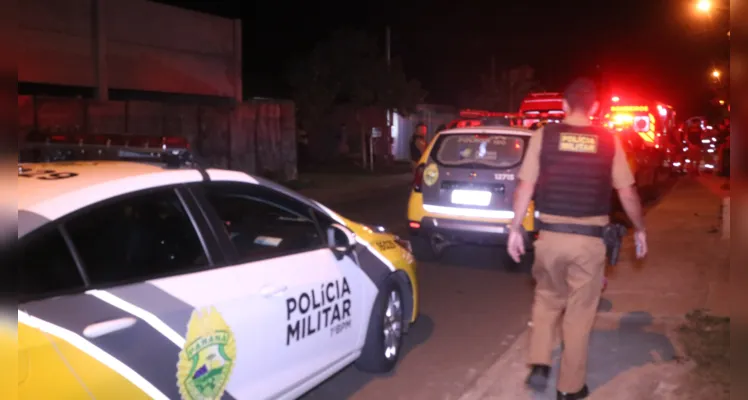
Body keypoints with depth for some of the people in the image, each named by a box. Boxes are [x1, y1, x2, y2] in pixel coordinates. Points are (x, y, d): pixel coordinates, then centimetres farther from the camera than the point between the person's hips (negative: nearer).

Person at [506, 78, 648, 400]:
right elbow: (627, 193, 4)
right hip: (589, 239, 0)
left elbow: (525, 186, -4)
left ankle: (539, 365, 14)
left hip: (550, 235, 0)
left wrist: (515, 228, 5)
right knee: (580, 312, 12)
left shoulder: (544, 135, -2)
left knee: (547, 300, 23)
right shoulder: (609, 141, 0)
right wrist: (639, 229, 18)